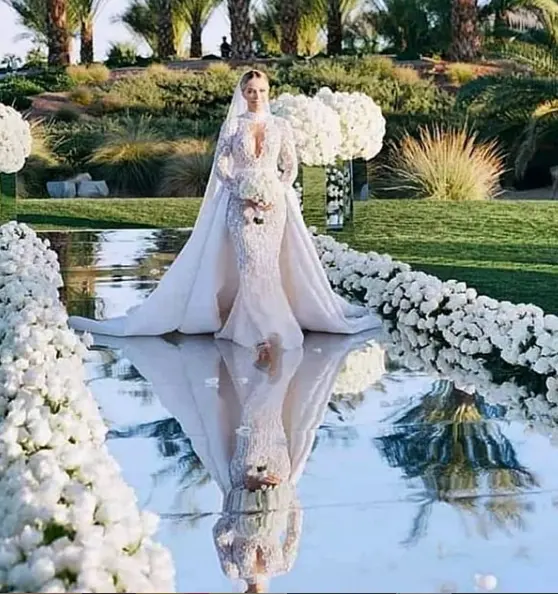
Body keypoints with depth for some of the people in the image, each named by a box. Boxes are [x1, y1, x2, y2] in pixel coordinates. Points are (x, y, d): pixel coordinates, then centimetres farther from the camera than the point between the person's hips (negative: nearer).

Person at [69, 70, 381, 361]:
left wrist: (274, 195, -6)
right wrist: (245, 195, -11)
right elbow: (221, 167, 1)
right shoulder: (232, 126, 3)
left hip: (274, 203, 1)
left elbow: (290, 167, 9)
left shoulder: (281, 125, 6)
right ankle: (266, 333, -12)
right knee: (253, 265, -14)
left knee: (267, 266, -3)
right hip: (241, 203, -1)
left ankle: (252, 325, 11)